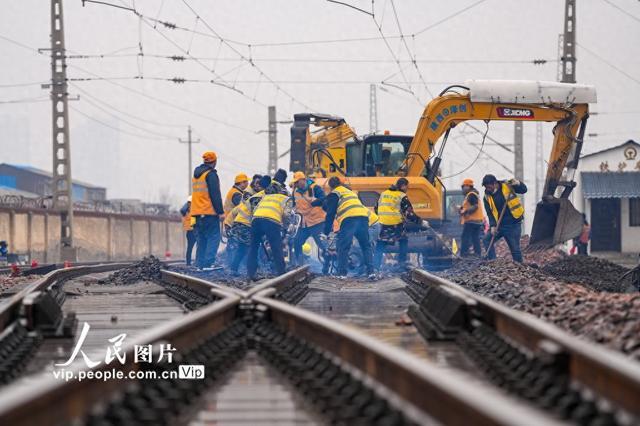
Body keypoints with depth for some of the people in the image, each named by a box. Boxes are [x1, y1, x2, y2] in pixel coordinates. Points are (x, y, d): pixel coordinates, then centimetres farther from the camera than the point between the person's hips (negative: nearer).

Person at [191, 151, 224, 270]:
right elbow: (215, 195, -14)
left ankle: (199, 264, 7)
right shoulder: (211, 174, -9)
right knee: (213, 238, -7)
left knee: (201, 239, 11)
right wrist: (220, 211, -12)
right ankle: (208, 263, -17)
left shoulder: (196, 174, 18)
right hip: (209, 212, -8)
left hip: (197, 213, 8)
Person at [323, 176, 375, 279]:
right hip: (363, 216, 6)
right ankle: (371, 272, 5)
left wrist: (326, 232, 10)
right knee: (366, 246, 14)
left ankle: (342, 273, -1)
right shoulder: (350, 192, 34)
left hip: (348, 219, -6)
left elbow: (330, 214, 8)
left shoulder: (334, 194, 13)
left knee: (342, 247, 2)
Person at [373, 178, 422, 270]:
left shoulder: (383, 194, 13)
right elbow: (409, 214, -6)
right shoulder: (402, 197, -4)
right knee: (403, 242, 18)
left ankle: (375, 265, 1)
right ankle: (402, 263, 16)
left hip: (382, 224, 4)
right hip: (397, 225, -4)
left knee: (380, 245, 10)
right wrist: (420, 221, 3)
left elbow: (376, 209, 19)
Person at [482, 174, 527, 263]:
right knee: (487, 239, -7)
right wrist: (492, 226, -15)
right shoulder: (487, 196, 2)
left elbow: (524, 190, -2)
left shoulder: (507, 186, -6)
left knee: (515, 248, -2)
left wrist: (518, 184, -24)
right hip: (499, 225, 4)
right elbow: (490, 213, -1)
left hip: (513, 224, -4)